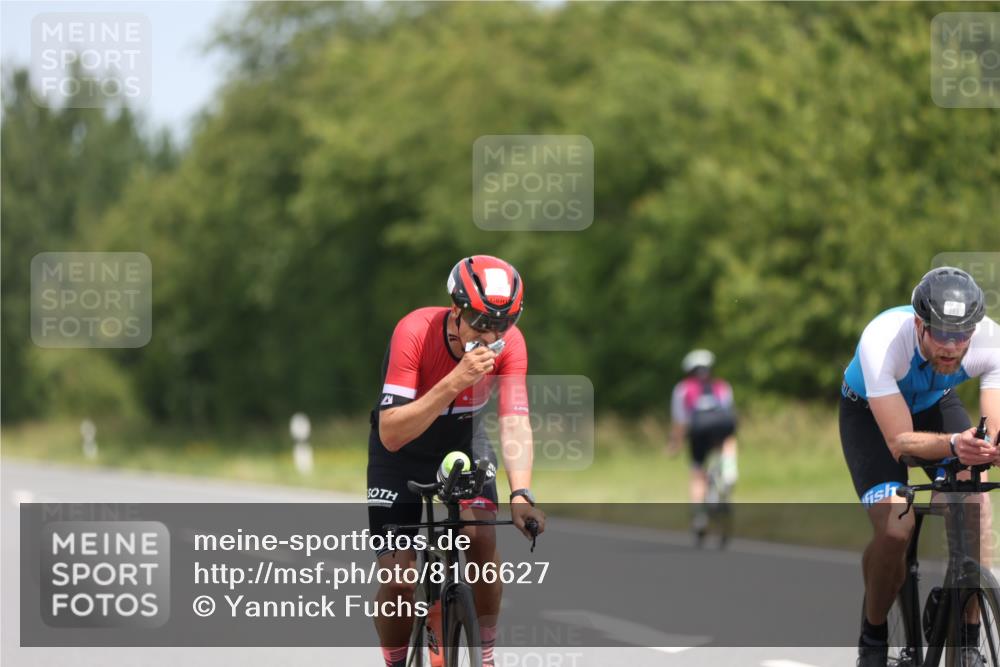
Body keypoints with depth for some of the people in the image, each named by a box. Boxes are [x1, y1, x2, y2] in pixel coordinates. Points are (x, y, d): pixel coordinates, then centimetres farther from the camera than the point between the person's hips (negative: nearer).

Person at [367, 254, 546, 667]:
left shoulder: (509, 343, -24)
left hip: (463, 440, 2)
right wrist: (454, 382, -49)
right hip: (402, 450, -2)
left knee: (482, 540, -24)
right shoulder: (415, 332, -34)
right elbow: (390, 434, -38)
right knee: (397, 582, -11)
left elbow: (515, 423, -30)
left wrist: (521, 494, -47)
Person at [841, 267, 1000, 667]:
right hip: (870, 412, -3)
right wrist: (953, 445, -60)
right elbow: (901, 442, -41)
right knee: (894, 529, -24)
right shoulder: (882, 340, -40)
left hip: (936, 406, 3)